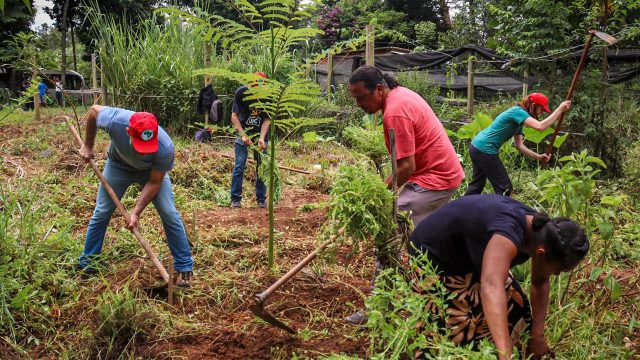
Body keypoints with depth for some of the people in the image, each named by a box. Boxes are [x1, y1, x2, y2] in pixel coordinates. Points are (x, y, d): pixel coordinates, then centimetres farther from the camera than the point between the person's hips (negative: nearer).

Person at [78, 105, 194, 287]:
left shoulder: (165, 148, -42)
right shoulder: (114, 120, -40)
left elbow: (154, 182, -26)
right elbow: (94, 110, -15)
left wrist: (136, 212, -28)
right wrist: (88, 145, -6)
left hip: (152, 170, -2)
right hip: (119, 165, 2)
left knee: (169, 214, -11)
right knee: (101, 212, 5)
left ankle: (184, 267, 1)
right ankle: (87, 260, 25)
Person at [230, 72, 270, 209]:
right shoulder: (241, 92, -16)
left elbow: (267, 119, -11)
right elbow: (234, 116, -11)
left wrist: (262, 138, -25)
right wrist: (243, 135, -22)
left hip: (261, 135, 1)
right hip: (243, 133, -1)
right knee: (239, 166, -5)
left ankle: (261, 199, 12)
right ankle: (235, 199, 4)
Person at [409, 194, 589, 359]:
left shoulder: (541, 230, -14)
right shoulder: (509, 235, -42)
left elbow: (540, 282, 1)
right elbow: (491, 286, -60)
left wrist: (538, 335, -8)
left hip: (470, 257, 8)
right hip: (432, 257, -8)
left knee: (516, 309, 12)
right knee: (463, 331, -15)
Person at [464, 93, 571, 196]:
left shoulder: (518, 119, 15)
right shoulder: (518, 112, -14)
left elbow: (519, 145, 14)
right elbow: (540, 126, -28)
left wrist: (538, 157, 6)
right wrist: (560, 110, -21)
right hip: (485, 150, -10)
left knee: (477, 185, 21)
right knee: (504, 188, -1)